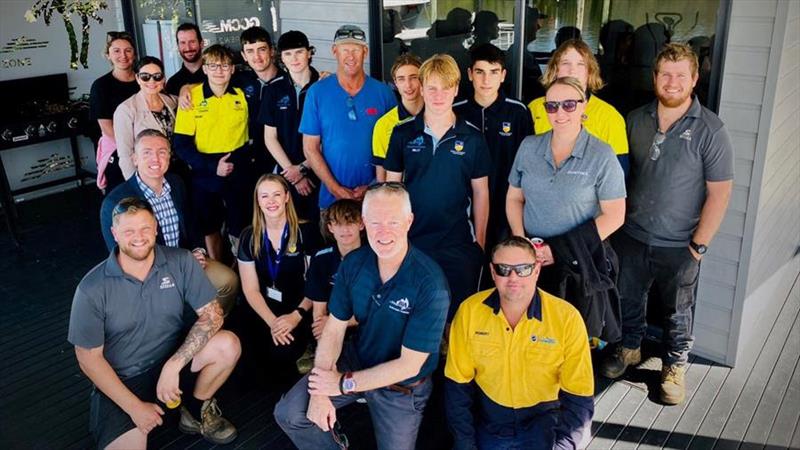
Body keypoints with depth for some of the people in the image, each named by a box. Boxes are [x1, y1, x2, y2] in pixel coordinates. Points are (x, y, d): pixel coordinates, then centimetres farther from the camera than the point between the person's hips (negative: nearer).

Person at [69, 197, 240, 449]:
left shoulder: (181, 262, -11)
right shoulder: (92, 289, -15)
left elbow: (212, 314, -13)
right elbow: (89, 358, -10)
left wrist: (173, 366, -24)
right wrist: (134, 407, -14)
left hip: (173, 357, 3)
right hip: (120, 381, -2)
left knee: (228, 345, -23)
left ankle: (197, 409, 5)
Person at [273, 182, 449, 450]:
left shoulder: (430, 284, -29)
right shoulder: (353, 263, -13)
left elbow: (409, 365, -24)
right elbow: (334, 328, -6)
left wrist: (344, 383, -19)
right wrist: (319, 393, -16)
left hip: (401, 385, -3)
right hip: (357, 358, 4)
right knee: (288, 414, -4)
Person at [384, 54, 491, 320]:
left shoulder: (472, 137, -1)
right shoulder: (402, 133, 0)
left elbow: (480, 193, 4)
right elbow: (392, 186, 5)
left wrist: (480, 241, 3)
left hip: (458, 242, -1)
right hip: (411, 238, 1)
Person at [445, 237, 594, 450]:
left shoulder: (567, 318, -15)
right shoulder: (470, 310, -10)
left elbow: (579, 399, -11)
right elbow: (458, 386, -2)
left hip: (544, 424, -2)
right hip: (488, 424, 2)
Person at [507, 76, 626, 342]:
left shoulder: (601, 155, -7)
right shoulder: (529, 146, 5)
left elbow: (614, 216, -8)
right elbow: (514, 198, 11)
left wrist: (560, 250, -14)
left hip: (578, 264, -3)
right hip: (530, 260, 3)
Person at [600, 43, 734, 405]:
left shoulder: (709, 130, -12)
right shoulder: (636, 120, 0)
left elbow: (720, 192, -11)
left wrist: (699, 244, -12)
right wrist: (618, 218, 5)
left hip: (678, 246, -3)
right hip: (632, 236, 3)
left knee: (677, 311, 14)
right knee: (629, 299, 19)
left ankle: (675, 367, 35)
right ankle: (630, 348, 44)